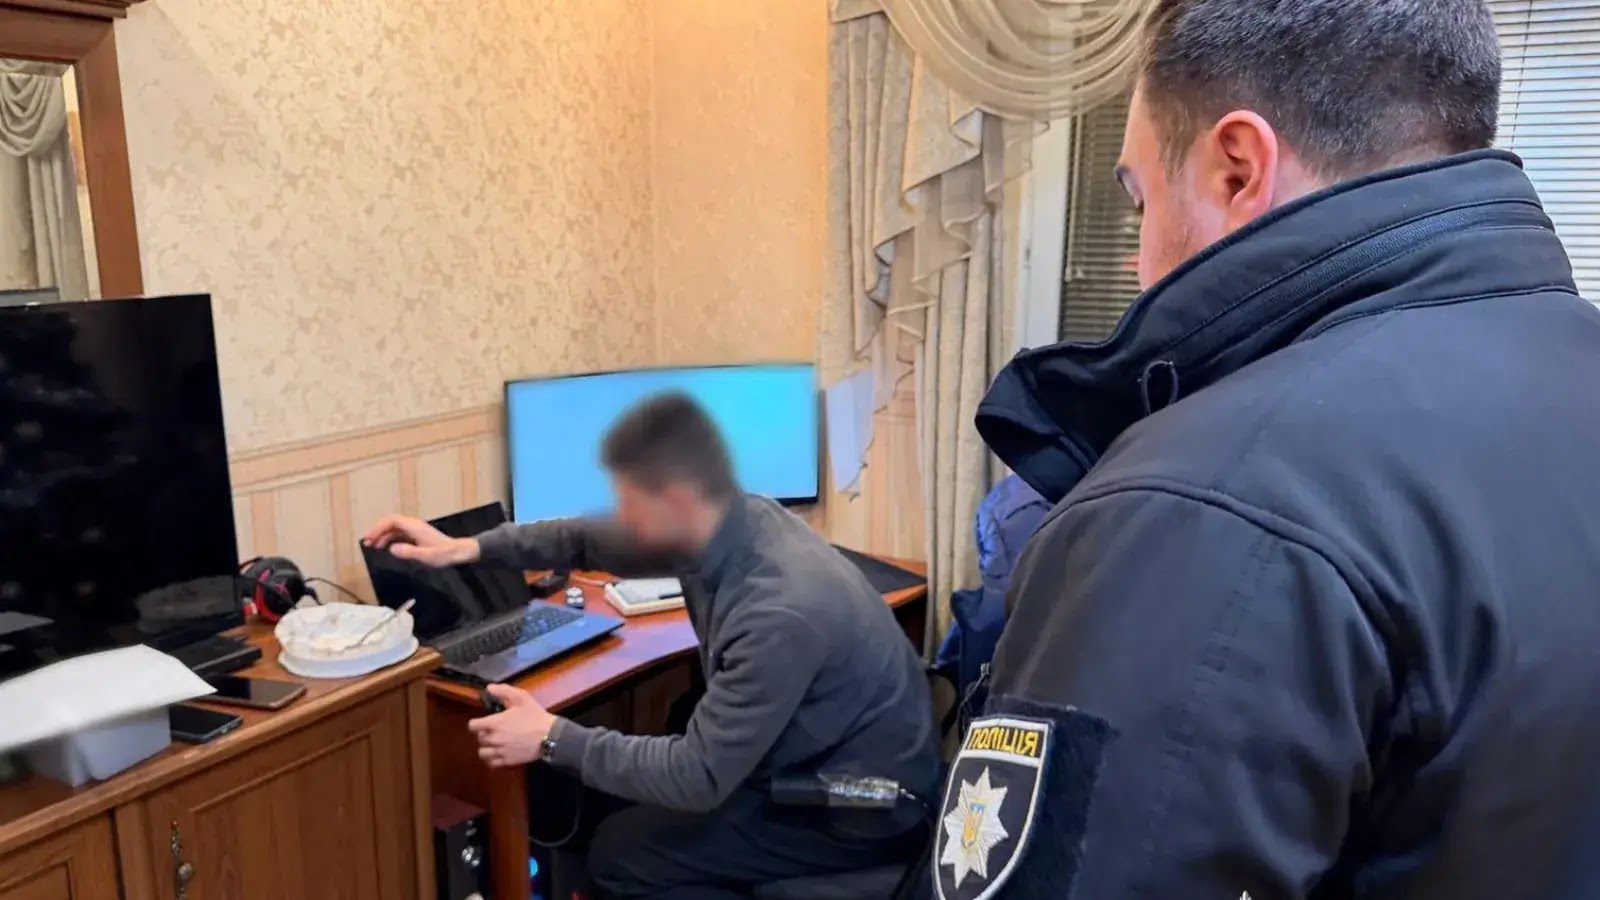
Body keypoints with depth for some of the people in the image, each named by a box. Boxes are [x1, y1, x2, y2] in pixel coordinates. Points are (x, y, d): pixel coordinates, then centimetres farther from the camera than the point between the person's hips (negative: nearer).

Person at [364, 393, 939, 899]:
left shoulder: (780, 613, -36)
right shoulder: (729, 523, -10)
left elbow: (698, 779, -28)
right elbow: (593, 542, 7)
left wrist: (553, 740, -20)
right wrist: (467, 549, 5)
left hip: (858, 812, -8)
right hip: (814, 765, 8)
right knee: (624, 804, 15)